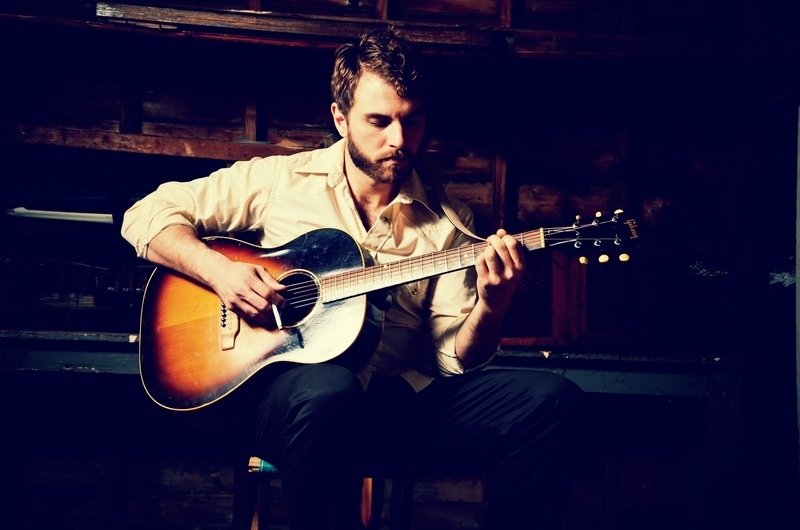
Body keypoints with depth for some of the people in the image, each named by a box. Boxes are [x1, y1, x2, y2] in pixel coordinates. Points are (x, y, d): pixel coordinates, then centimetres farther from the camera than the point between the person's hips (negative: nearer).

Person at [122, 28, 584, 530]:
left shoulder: (448, 222, 10)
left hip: (400, 398, 3)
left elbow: (455, 357, 5)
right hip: (287, 386, -2)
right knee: (326, 389, -40)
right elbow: (146, 215, 6)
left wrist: (491, 308, -17)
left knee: (553, 400, -19)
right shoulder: (280, 179, 5)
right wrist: (218, 270, -12)